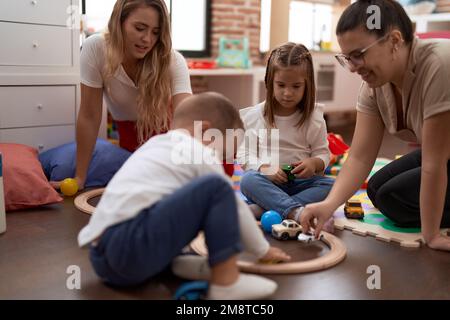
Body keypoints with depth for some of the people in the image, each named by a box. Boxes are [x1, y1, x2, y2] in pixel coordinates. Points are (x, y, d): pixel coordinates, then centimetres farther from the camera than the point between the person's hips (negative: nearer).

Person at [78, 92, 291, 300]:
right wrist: (262, 250, 25)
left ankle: (177, 261, 11)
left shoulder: (155, 146, 28)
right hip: (131, 247, -9)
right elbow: (236, 207, 11)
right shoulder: (199, 153, 6)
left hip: (101, 256, 9)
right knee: (216, 186, -8)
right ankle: (226, 283, -7)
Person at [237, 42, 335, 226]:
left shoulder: (314, 118, 2)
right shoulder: (254, 116, 1)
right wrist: (264, 169, -19)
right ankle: (297, 212, -46)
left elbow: (323, 153, 4)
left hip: (300, 182, 1)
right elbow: (244, 154, 0)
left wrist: (314, 163, -20)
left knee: (330, 185, -26)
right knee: (249, 180, -31)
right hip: (266, 183, -1)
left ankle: (261, 209, -37)